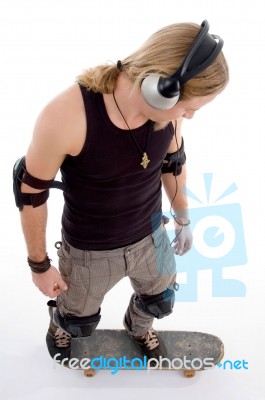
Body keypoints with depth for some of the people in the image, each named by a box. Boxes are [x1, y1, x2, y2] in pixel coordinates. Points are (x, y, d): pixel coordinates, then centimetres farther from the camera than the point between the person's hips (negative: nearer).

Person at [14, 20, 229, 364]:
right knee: (80, 322, 24)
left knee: (159, 302, 30)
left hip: (150, 236, 4)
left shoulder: (167, 106, -21)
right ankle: (60, 324, 64)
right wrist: (39, 265, -8)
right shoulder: (65, 118, -37)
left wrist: (183, 220, 16)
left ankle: (138, 326, 68)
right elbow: (31, 193, -21)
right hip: (90, 250, -3)